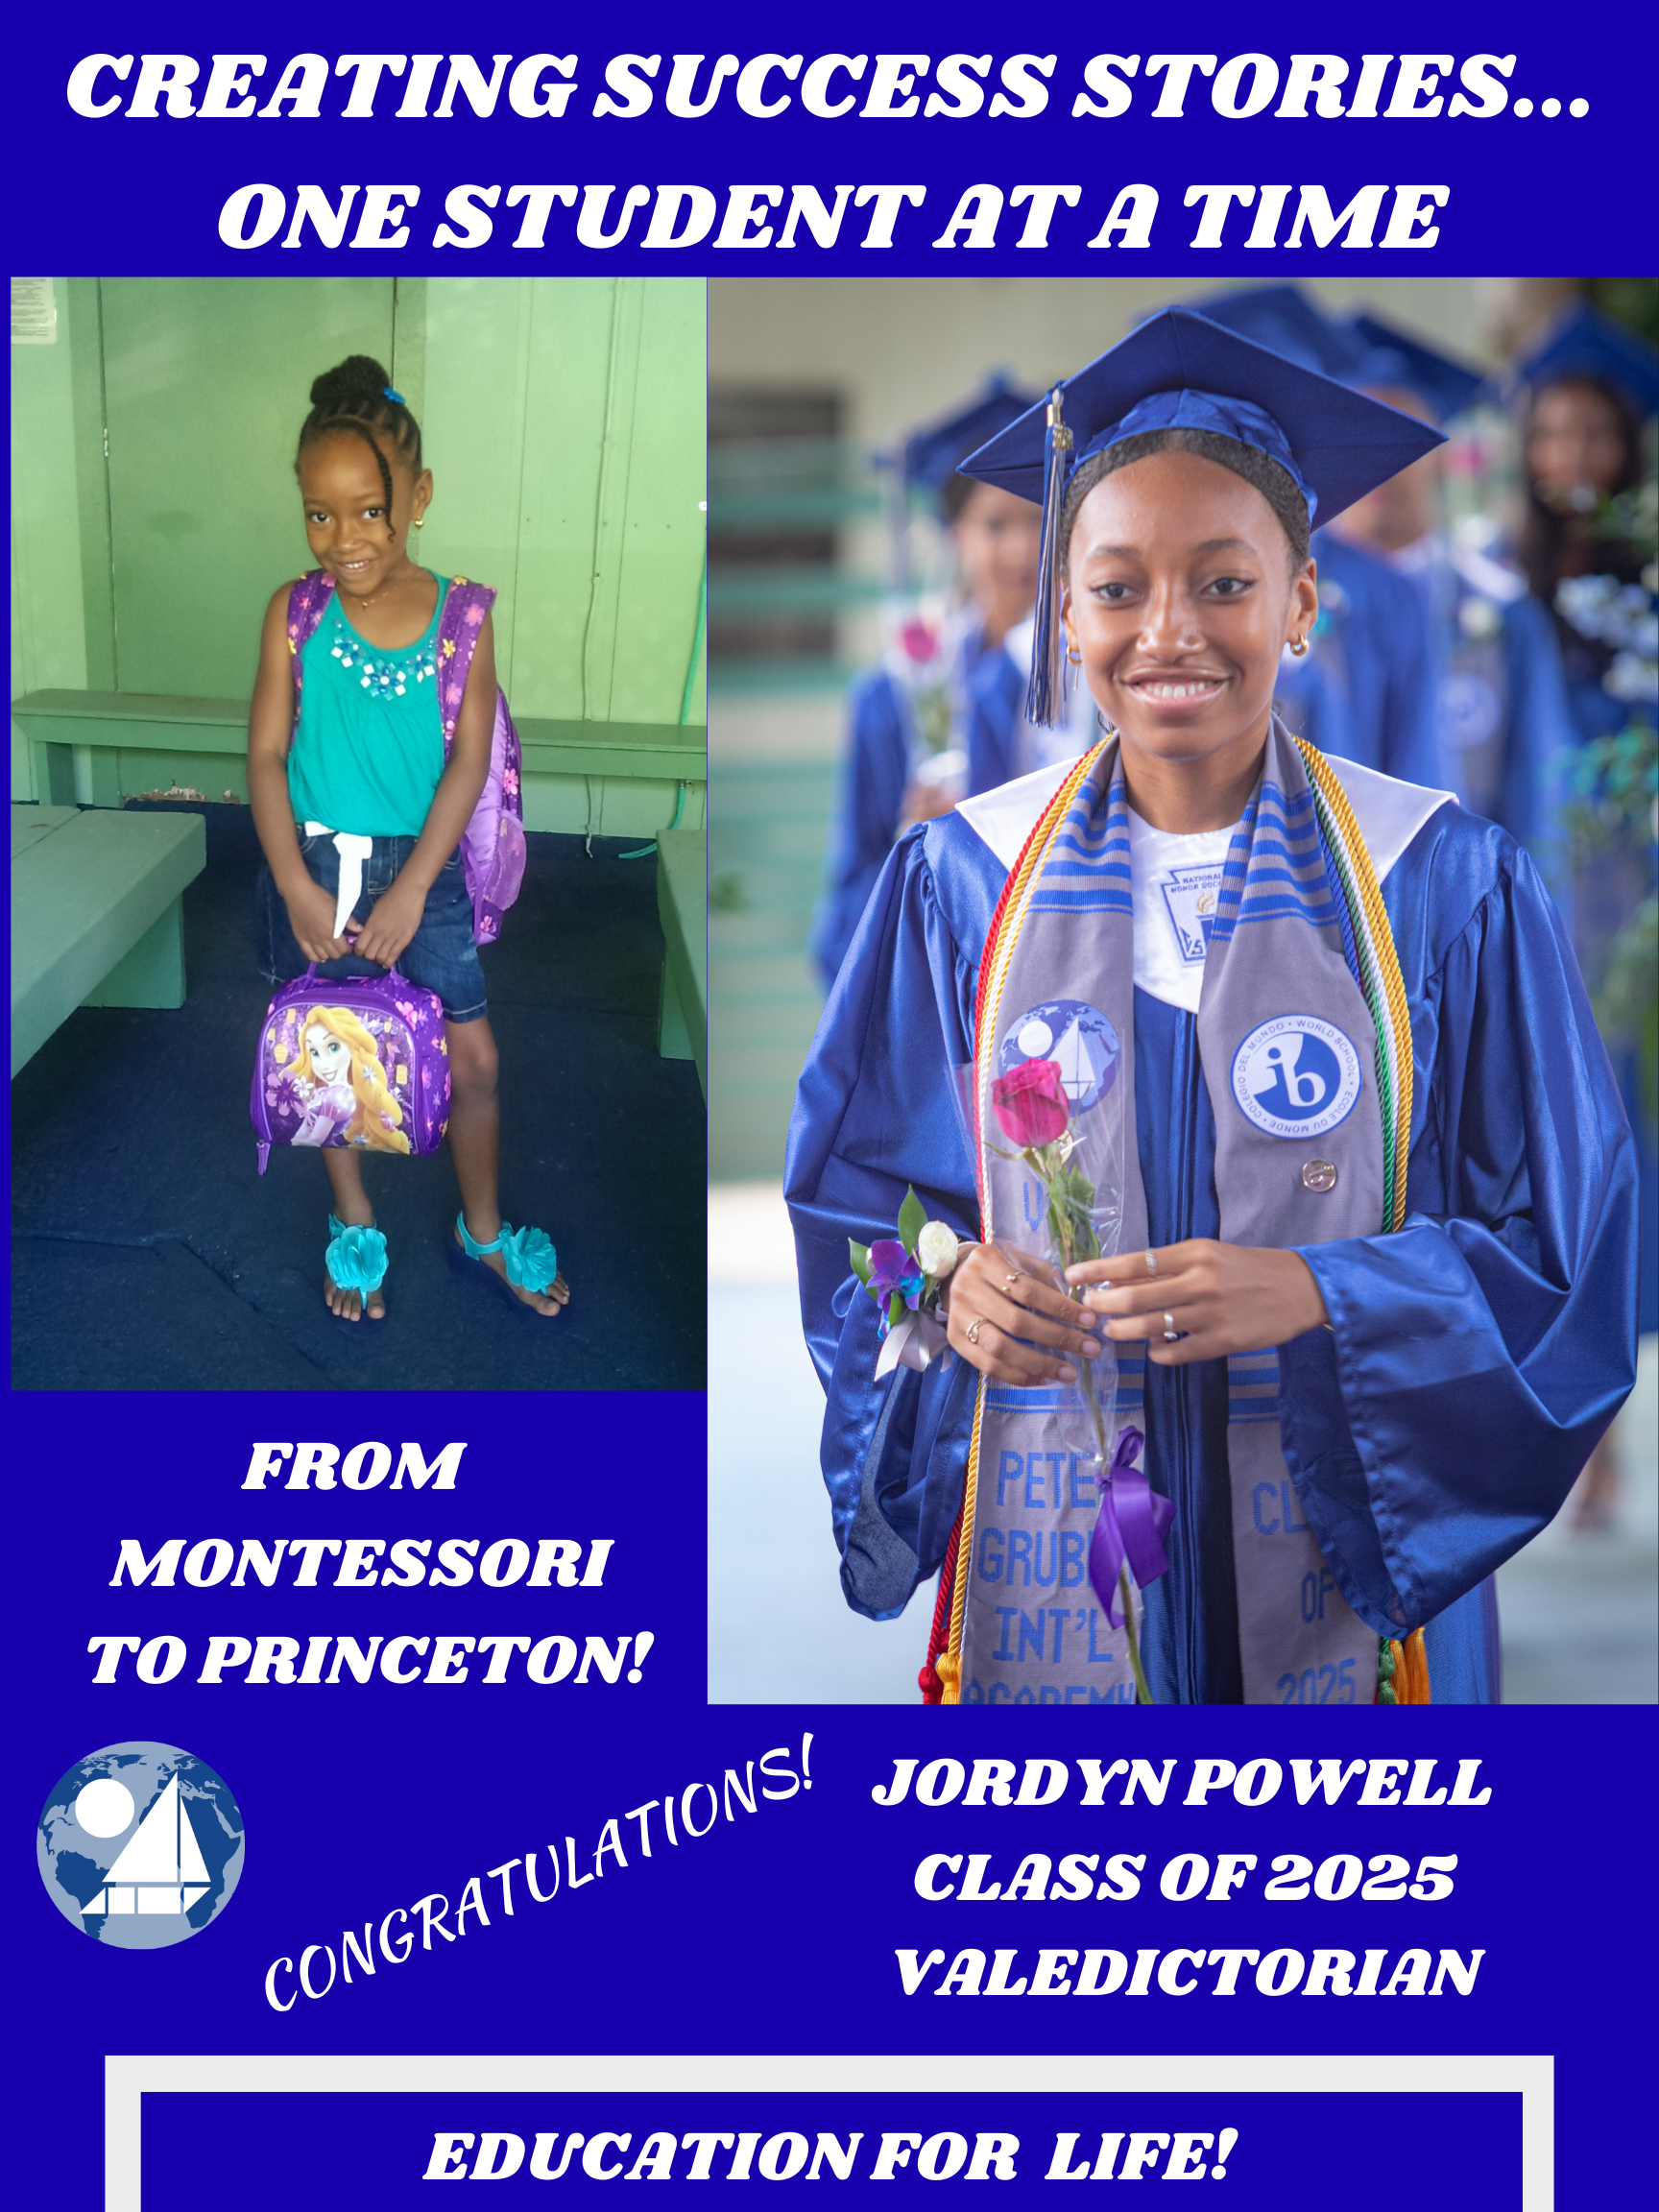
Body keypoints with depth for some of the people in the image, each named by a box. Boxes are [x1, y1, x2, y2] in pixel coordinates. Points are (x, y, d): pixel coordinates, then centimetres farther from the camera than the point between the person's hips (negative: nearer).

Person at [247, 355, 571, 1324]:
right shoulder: (295, 614, -9)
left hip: (421, 861, 0)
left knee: (475, 1057, 4)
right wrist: (297, 886, -14)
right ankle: (356, 1224, 33)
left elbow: (468, 760, -10)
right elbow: (267, 752, -7)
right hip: (314, 857, 0)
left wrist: (411, 890, -15)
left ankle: (484, 1228, 26)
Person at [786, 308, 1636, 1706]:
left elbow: (1558, 1243, -5)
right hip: (1050, 1540, 1)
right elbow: (856, 1188, 7)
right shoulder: (966, 877, 0)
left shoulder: (1443, 882, -6)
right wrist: (945, 1280, -15)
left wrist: (1317, 1295, -21)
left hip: (1344, 1546, -1)